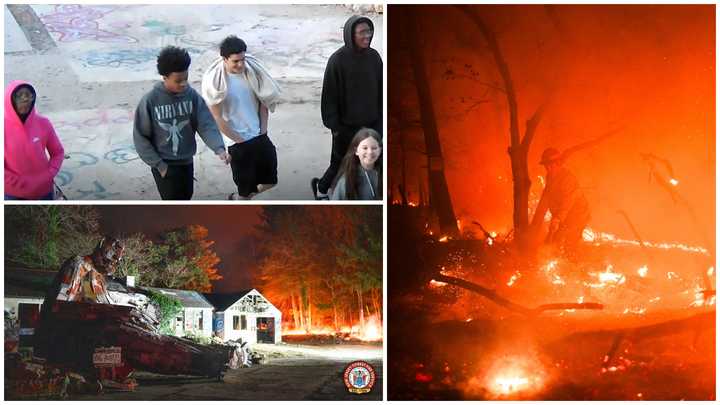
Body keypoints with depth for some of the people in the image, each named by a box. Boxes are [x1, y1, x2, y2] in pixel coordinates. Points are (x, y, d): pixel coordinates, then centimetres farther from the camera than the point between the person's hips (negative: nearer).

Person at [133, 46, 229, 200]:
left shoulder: (192, 96, -8)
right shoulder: (150, 100, -18)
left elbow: (206, 125, -13)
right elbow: (140, 137, -11)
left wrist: (219, 148, -31)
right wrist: (158, 164, -13)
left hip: (186, 161, 4)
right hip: (163, 164, -4)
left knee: (185, 198, 18)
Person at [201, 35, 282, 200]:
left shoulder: (252, 69, -7)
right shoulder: (214, 80, -20)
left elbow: (264, 100, 5)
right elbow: (217, 119, -16)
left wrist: (263, 130, -1)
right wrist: (240, 140, -11)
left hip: (259, 136, 5)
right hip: (237, 142, -5)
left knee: (269, 180, 14)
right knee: (245, 185, 7)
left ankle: (239, 197, 39)